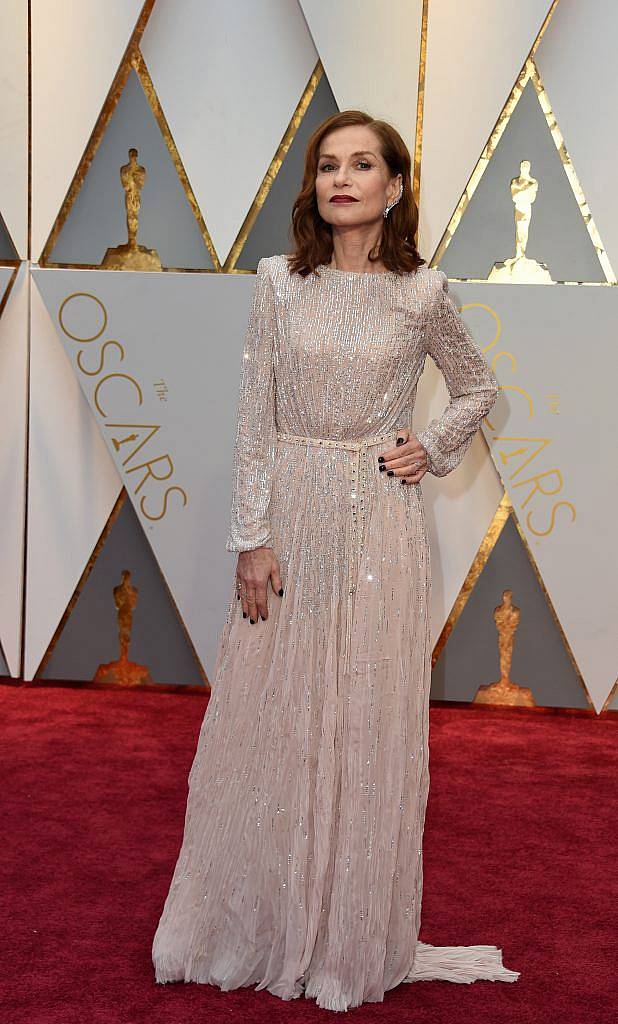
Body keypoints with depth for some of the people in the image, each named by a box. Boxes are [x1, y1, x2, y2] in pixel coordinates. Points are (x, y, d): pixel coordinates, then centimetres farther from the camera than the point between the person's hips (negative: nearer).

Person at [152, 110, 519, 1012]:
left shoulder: (422, 293, 0)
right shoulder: (280, 283, 1)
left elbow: (479, 387, 16)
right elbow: (254, 418, -1)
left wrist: (434, 448, -1)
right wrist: (252, 540, -6)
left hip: (380, 525, -1)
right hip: (290, 516, 1)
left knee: (370, 724, 6)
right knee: (272, 719, 8)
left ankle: (355, 942, 23)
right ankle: (262, 922, 27)